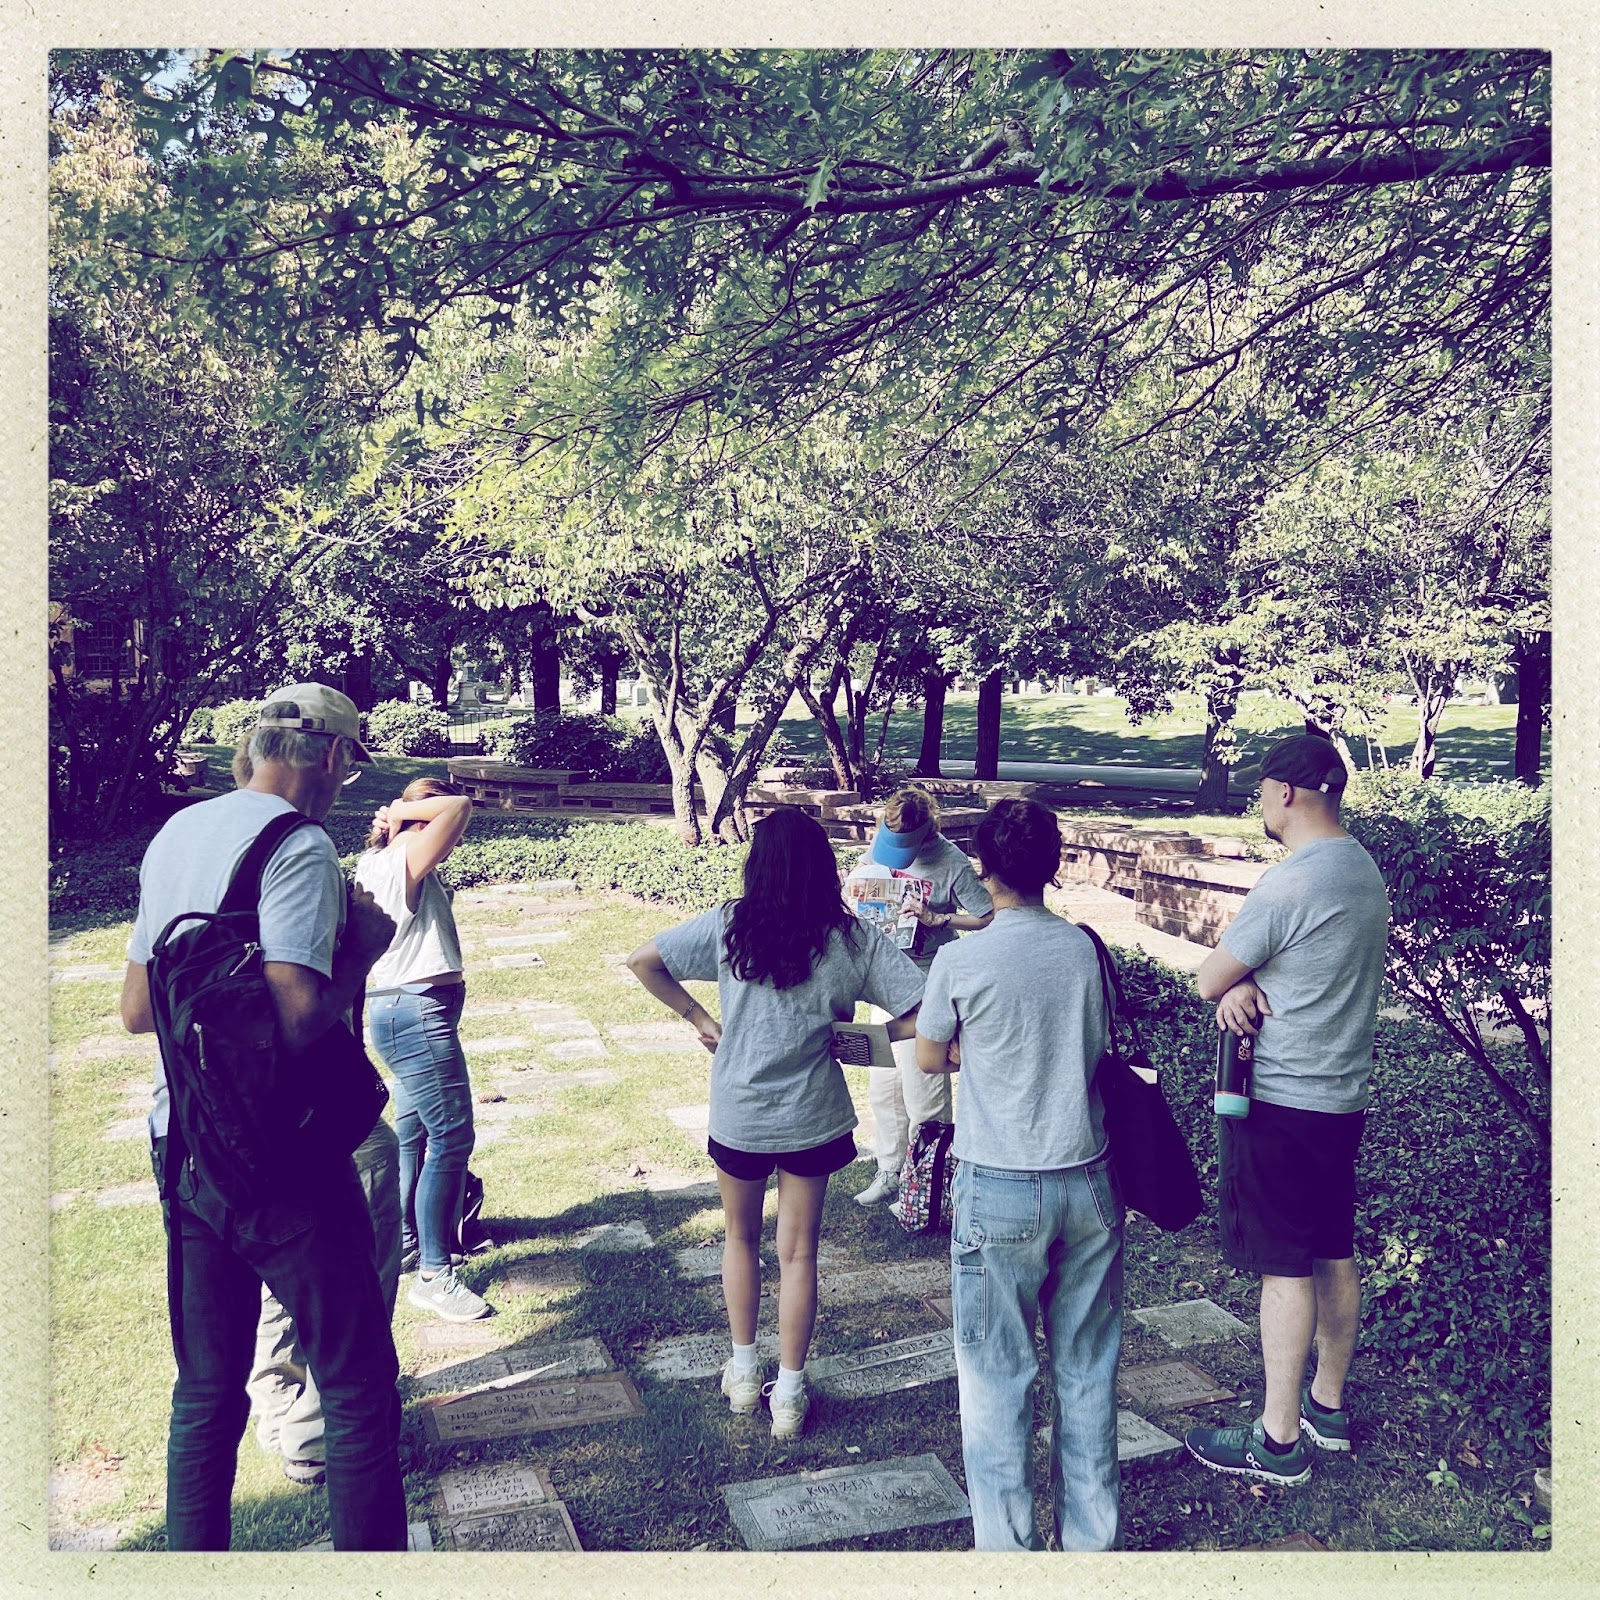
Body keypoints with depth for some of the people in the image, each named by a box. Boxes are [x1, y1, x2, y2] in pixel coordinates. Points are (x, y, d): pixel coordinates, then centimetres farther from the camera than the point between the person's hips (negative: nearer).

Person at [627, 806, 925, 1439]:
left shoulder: (729, 925, -10)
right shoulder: (853, 939, -10)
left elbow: (642, 961, -9)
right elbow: (922, 1011, -13)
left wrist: (699, 1018, 0)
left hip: (737, 1114, 1)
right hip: (812, 1118, 0)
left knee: (741, 1237, 23)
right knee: (798, 1252, 13)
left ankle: (743, 1372, 32)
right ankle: (788, 1395, 21)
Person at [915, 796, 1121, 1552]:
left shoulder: (961, 961, -12)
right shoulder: (1086, 949, -2)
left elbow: (929, 1059, 3)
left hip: (1000, 1189, -4)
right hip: (1088, 1181, 4)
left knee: (996, 1372, 9)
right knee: (1087, 1369, 15)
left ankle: (1007, 1542, 15)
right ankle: (1090, 1536, 27)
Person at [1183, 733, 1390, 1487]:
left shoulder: (1287, 885, -22)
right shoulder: (1366, 871, 7)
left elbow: (1209, 980, -13)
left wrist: (1234, 987, 7)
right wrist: (1247, 986, -8)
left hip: (1282, 1101, -9)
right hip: (1344, 1094, 9)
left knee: (1284, 1267, 0)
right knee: (1334, 1255, 17)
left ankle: (1280, 1439, 10)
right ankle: (1327, 1405, 32)